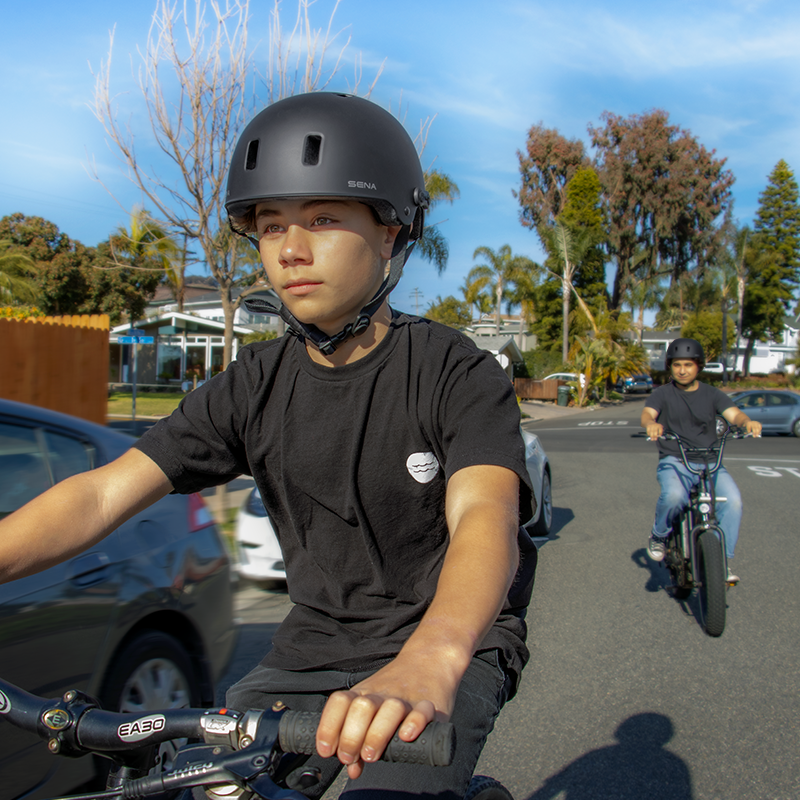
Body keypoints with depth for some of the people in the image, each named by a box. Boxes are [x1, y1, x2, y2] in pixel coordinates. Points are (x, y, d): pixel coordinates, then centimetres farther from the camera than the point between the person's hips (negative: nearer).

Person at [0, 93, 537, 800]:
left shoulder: (459, 374, -15)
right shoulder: (255, 386, -2)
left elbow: (485, 515, -34)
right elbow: (105, 493, -9)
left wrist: (428, 662, -55)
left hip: (455, 646, -3)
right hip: (313, 648, 4)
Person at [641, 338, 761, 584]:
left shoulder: (712, 394, 12)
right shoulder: (663, 394, 7)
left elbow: (733, 414, -5)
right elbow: (647, 413, -12)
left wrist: (747, 421, -30)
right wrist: (651, 423, -38)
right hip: (674, 462, -2)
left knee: (733, 499, -25)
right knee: (674, 496, -34)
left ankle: (723, 559, -11)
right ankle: (658, 535, -3)